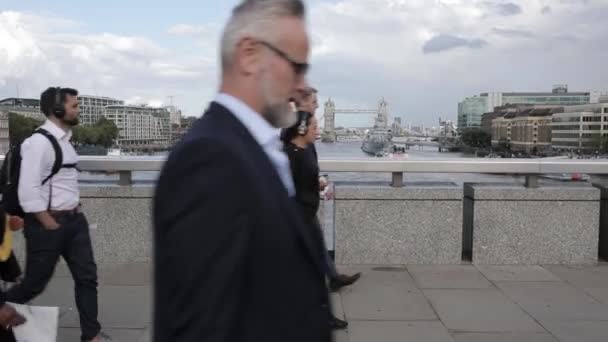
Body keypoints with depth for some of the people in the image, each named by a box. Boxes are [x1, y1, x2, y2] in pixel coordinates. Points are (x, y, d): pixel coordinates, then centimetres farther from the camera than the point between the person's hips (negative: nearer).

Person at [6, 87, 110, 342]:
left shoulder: (63, 139, 10)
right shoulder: (39, 142, -17)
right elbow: (28, 192, -22)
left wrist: (76, 209, 11)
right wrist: (51, 225, -16)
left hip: (74, 220, 8)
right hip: (47, 224, -8)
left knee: (87, 276, 9)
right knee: (35, 283, 6)